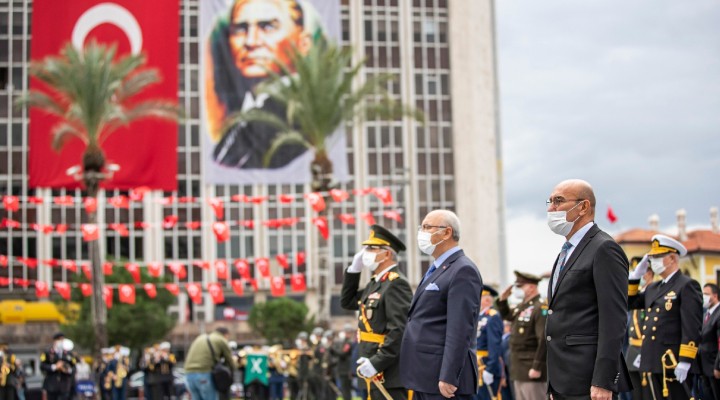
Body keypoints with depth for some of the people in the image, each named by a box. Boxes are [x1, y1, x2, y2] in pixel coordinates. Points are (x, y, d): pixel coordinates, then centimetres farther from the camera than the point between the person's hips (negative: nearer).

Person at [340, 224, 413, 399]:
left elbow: (400, 330, -23)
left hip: (390, 374, -10)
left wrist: (376, 363, -24)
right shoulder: (376, 283, 15)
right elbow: (347, 301, 25)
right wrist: (354, 269, 13)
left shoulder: (396, 284, -15)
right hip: (376, 373, 10)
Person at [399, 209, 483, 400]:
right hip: (425, 377, 10)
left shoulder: (463, 270, -11)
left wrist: (448, 378, -23)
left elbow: (460, 330, -19)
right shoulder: (436, 270, 19)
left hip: (442, 378, -10)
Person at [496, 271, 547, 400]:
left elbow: (544, 340, -22)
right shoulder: (522, 307, 13)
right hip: (519, 370, 10)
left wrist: (537, 367, -23)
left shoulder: (540, 308, -16)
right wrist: (503, 299, 14)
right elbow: (506, 316, 33)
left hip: (531, 369, -10)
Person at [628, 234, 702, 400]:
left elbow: (692, 327, -13)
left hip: (673, 363, -8)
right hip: (651, 363, 8)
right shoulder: (653, 288, 20)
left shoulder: (687, 285, -6)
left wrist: (685, 361, -20)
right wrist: (636, 274, 16)